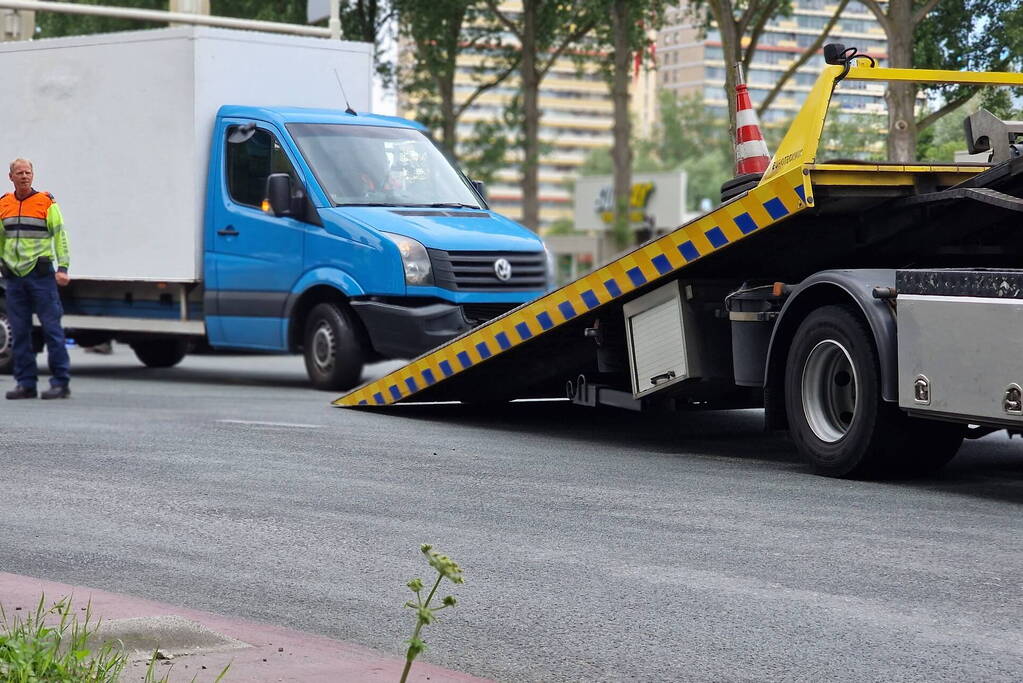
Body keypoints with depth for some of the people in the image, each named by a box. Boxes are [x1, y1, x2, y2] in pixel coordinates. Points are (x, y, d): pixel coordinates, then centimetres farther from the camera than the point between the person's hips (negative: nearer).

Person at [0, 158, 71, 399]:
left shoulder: (46, 202, -1)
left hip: (40, 273, -4)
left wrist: (62, 268, -11)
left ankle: (61, 382, -2)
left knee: (51, 328, -4)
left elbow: (60, 235, -2)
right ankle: (26, 384, 10)